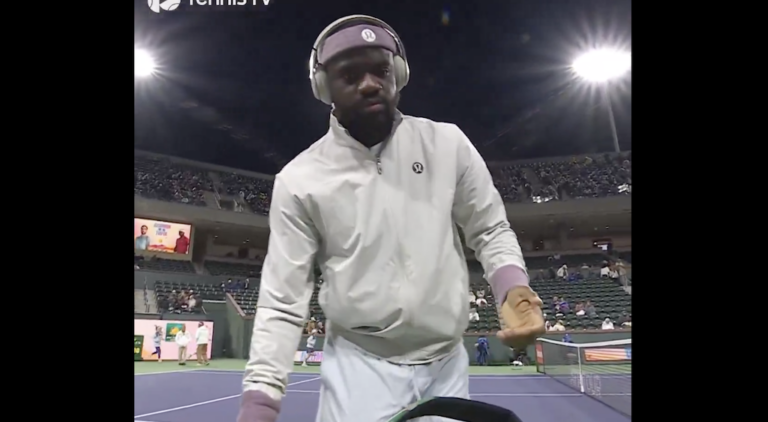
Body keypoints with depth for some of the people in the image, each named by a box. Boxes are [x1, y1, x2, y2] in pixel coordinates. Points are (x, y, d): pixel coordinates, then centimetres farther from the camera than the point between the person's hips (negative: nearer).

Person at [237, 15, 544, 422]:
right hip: (358, 366, -1)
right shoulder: (299, 179, -8)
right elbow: (282, 303, -7)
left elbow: (490, 230, 5)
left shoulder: (447, 143, -4)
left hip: (448, 363, 2)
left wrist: (513, 288, -15)